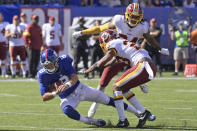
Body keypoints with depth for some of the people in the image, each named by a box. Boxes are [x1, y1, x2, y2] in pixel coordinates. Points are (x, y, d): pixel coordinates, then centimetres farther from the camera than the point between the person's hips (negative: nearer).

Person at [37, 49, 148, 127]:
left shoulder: (63, 61, -20)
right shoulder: (43, 75, -21)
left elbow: (75, 77, -26)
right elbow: (44, 97, -19)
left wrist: (67, 84, -48)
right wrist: (55, 93, -41)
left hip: (80, 88, 2)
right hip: (68, 97, -2)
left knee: (107, 100, 8)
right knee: (66, 109, -39)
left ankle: (137, 112, 23)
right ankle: (89, 121, -25)